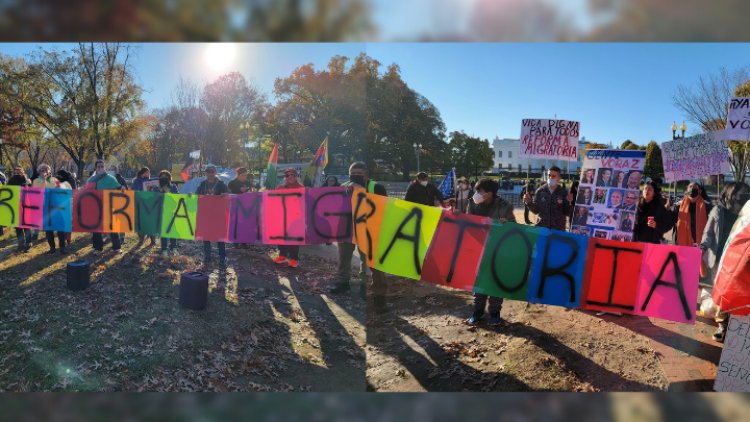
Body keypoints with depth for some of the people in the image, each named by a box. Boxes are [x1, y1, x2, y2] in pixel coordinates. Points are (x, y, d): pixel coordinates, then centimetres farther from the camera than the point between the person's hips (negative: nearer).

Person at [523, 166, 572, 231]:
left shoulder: (564, 192, -2)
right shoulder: (540, 191, 1)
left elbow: (567, 213, -1)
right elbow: (535, 210, 5)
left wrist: (568, 202, -17)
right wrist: (529, 202, -11)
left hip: (558, 230, -1)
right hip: (541, 228, 1)